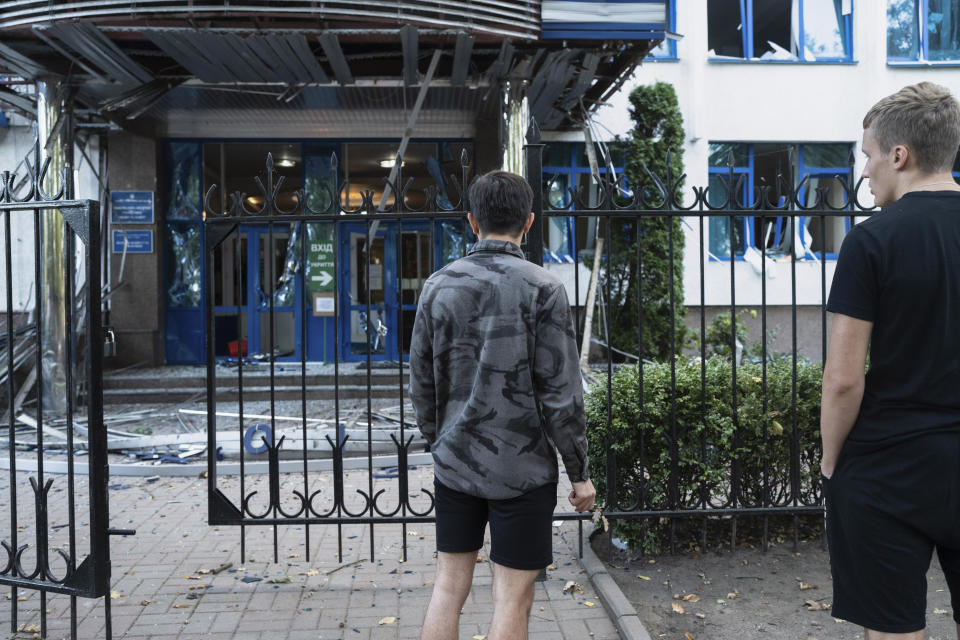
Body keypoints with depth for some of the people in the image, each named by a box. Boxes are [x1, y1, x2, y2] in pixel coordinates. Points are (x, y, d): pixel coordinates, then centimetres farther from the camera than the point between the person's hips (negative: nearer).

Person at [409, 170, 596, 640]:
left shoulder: (438, 285, 1)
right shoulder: (542, 288, -11)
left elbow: (423, 383, 7)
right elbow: (560, 393, -12)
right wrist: (579, 472, -2)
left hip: (455, 462, 4)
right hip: (522, 468, -4)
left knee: (448, 587, 15)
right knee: (513, 599, 6)